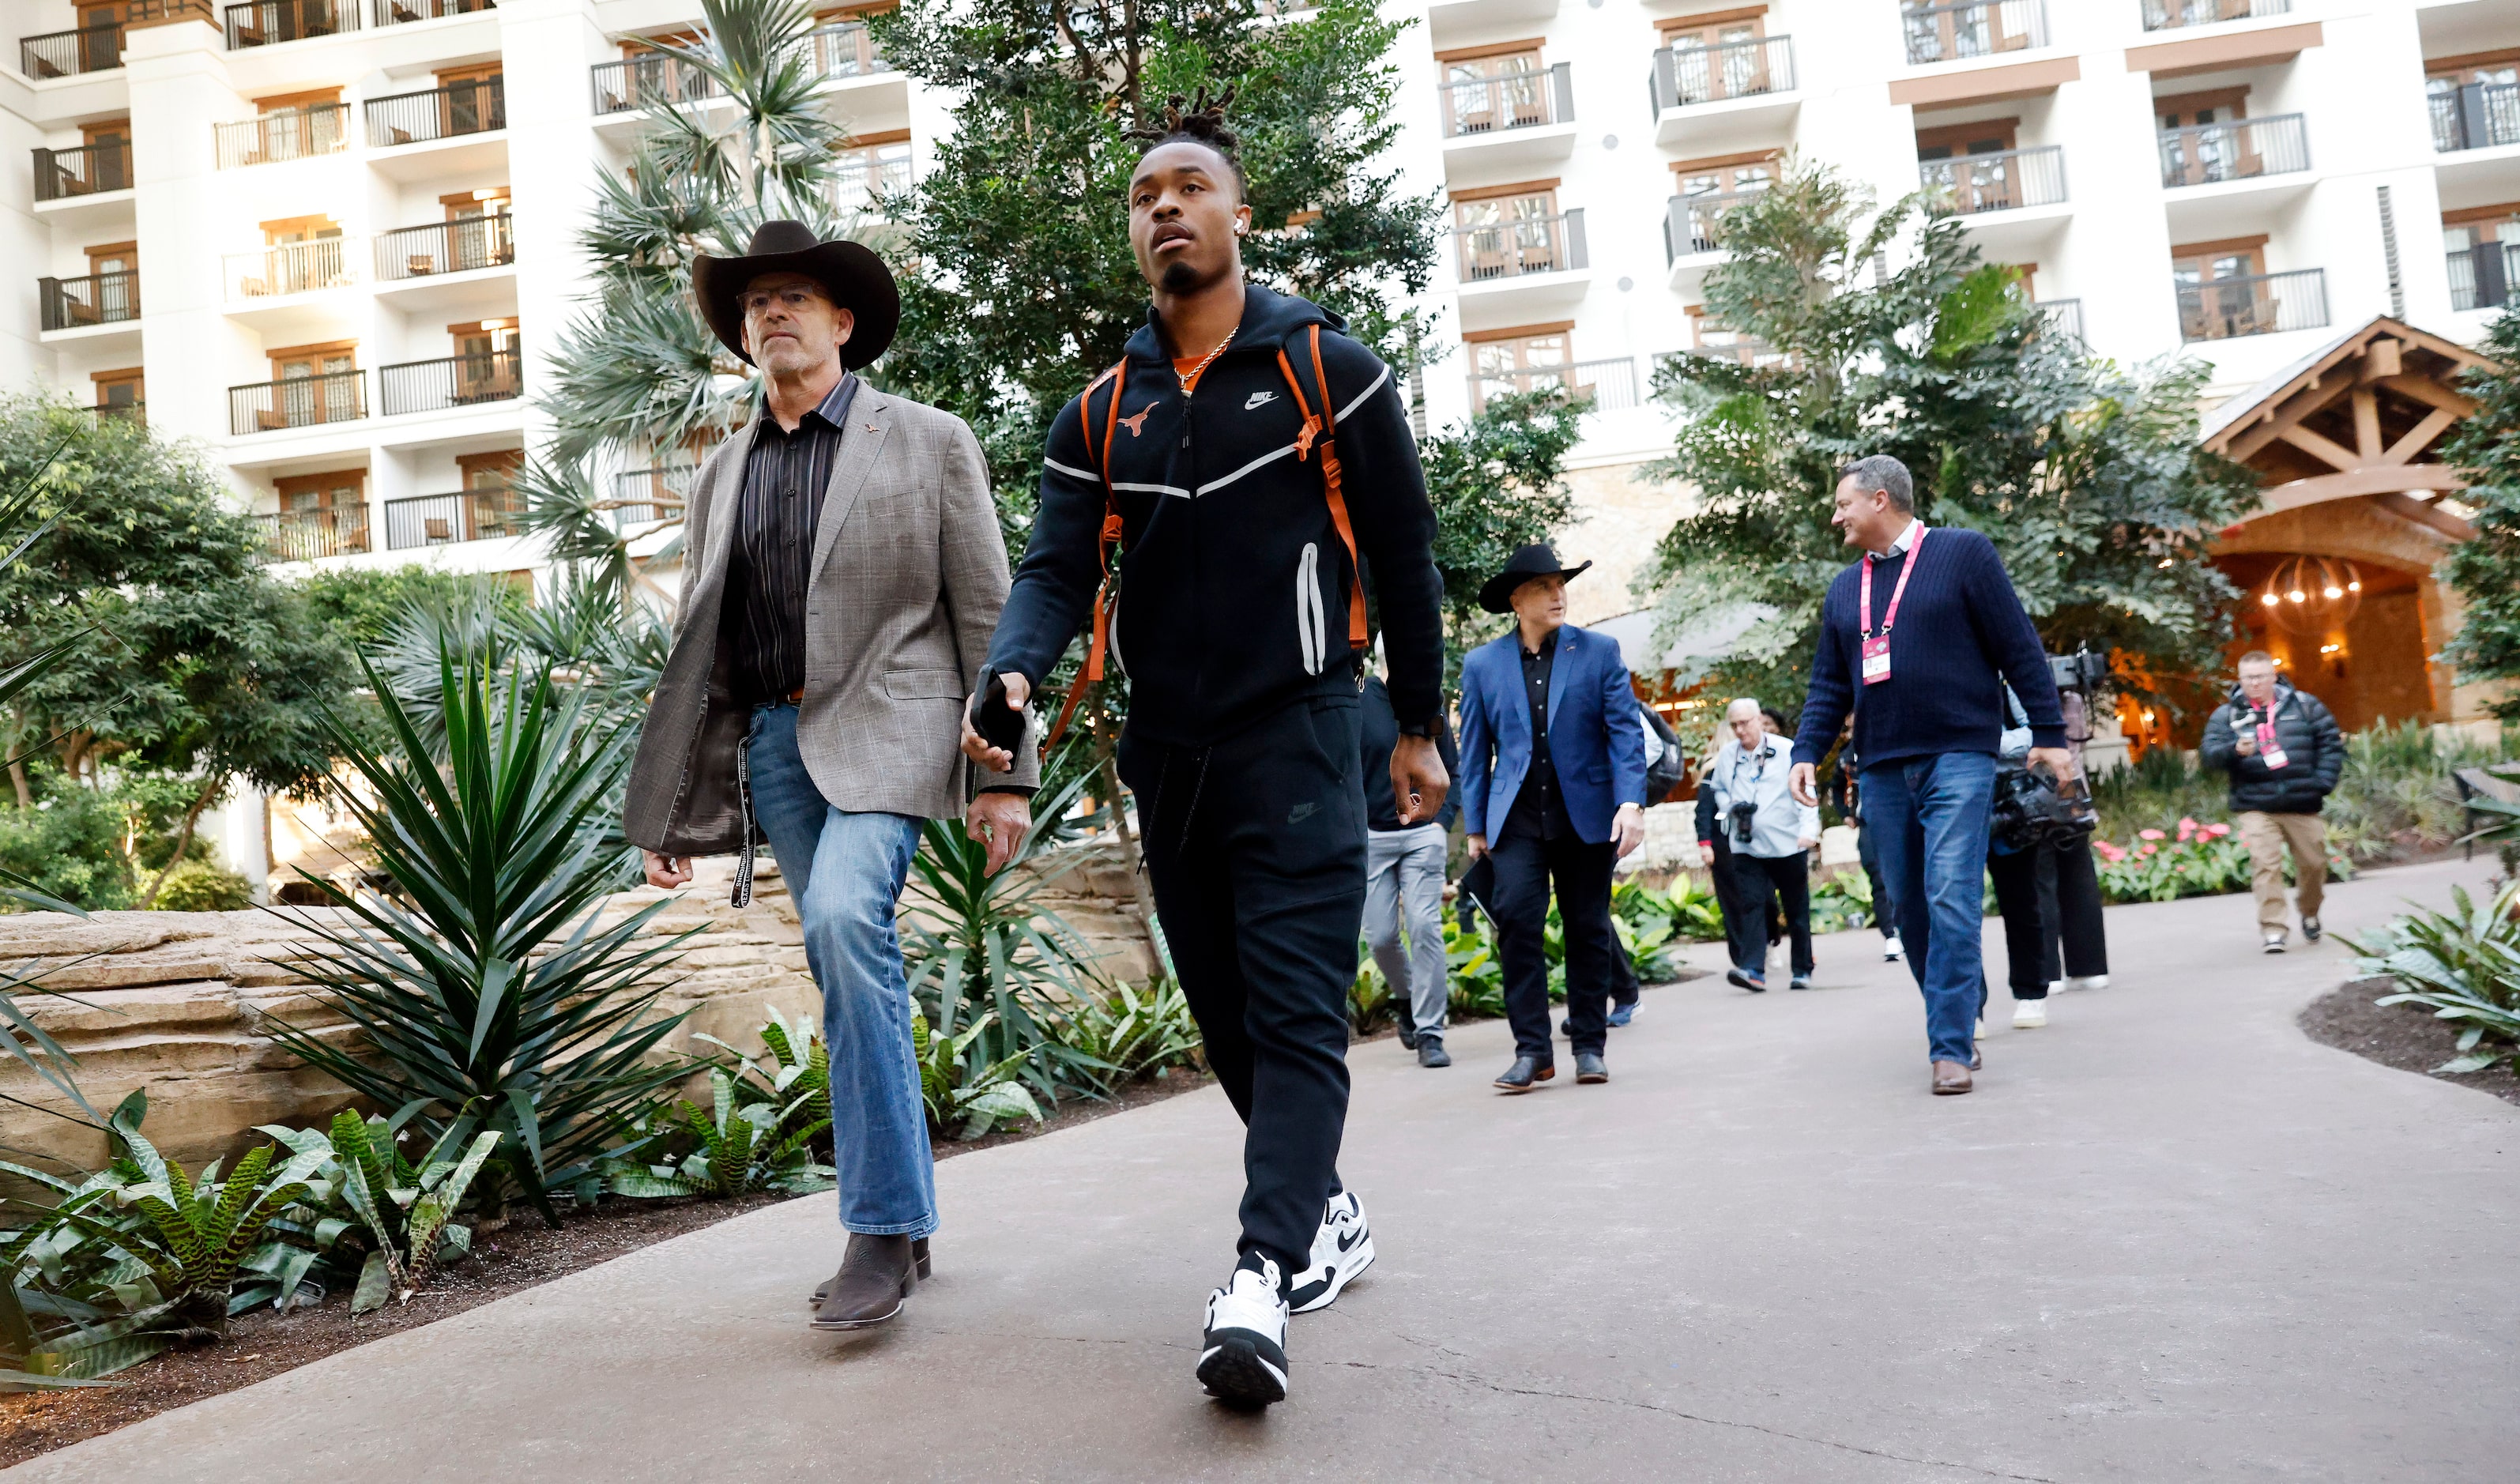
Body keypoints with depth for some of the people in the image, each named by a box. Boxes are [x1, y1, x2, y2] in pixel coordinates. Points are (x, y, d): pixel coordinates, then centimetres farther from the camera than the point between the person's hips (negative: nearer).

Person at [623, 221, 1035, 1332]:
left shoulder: (928, 442, 4)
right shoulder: (724, 471, 16)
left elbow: (986, 614, 0)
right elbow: (696, 645, 17)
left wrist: (1003, 774, -7)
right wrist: (671, 808, 12)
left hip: (882, 725, -5)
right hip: (771, 740, 5)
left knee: (846, 919, -26)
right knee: (854, 974, 6)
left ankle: (883, 1224, -17)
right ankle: (903, 1224, 18)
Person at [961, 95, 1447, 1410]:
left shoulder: (1328, 370, 0)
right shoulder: (1100, 414, 10)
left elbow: (1402, 558, 2)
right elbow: (1055, 570, 1)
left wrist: (1418, 728, 2)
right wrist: (1014, 674, -21)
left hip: (1296, 742, -5)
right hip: (1167, 753, 5)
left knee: (1295, 1011, -13)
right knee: (1227, 1016, 11)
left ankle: (1261, 1281, -18)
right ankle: (1328, 1215, 29)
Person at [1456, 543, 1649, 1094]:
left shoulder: (1599, 651, 3)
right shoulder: (1482, 663, 5)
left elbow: (1626, 730, -1)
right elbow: (1475, 750, 9)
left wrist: (1631, 801, -13)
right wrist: (1475, 825, 7)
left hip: (1586, 814, 0)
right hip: (1517, 818, 0)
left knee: (1588, 928, 6)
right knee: (1517, 919, -13)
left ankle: (1589, 1046, 18)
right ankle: (1531, 1049, -6)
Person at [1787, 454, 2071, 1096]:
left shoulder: (1963, 552, 0)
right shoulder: (1844, 590, 16)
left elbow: (2020, 648, -2)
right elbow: (1829, 685, 16)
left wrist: (2049, 734, -5)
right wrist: (1807, 752, 3)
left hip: (1957, 758, -5)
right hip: (1883, 770, 6)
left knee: (1951, 900, -13)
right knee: (1909, 907, 6)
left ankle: (1950, 1048, -9)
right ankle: (1959, 1023, 20)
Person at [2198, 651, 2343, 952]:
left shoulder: (2304, 705, 8)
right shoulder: (2226, 715, 5)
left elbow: (2331, 742, 10)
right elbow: (2208, 752, -2)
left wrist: (2323, 782, 0)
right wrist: (2235, 750, -22)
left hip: (2303, 805, 2)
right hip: (2255, 806, -1)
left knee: (2313, 862, 9)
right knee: (2265, 865, -13)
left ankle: (2310, 914, 35)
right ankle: (2272, 929, -10)